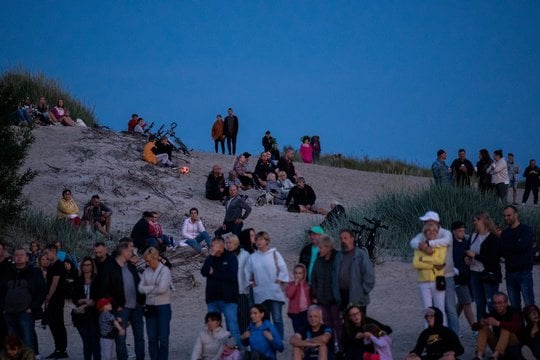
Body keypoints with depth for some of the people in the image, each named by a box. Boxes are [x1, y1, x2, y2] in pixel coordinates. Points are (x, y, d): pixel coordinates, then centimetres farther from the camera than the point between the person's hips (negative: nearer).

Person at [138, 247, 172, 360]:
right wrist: (154, 288, -15)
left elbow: (162, 288, -20)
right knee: (152, 338, 7)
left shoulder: (165, 270, -10)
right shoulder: (147, 271, 6)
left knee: (163, 338, 0)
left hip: (163, 307, -5)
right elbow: (140, 288, 0)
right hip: (150, 307, 5)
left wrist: (148, 289, -6)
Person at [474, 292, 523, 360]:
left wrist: (498, 323, -47)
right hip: (498, 344, 5)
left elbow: (517, 326, -36)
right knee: (484, 328, -13)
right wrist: (481, 323, -33)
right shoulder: (493, 313, -2)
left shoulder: (514, 312, -14)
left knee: (505, 329, -30)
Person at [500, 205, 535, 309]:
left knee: (529, 304, -8)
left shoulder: (526, 230, -2)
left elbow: (521, 246, -17)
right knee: (514, 306, 6)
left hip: (524, 272, -5)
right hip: (510, 273, 5)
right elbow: (502, 252, 7)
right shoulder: (505, 233, 13)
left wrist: (505, 247, -5)